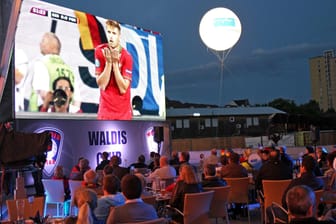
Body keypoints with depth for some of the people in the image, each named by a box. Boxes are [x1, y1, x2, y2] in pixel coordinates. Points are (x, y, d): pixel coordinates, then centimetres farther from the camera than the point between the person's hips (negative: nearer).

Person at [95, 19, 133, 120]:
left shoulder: (127, 56, -8)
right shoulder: (100, 51, -3)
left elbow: (123, 89, -13)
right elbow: (101, 85, -6)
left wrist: (115, 63, -17)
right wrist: (109, 62, -17)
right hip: (105, 109, 1)